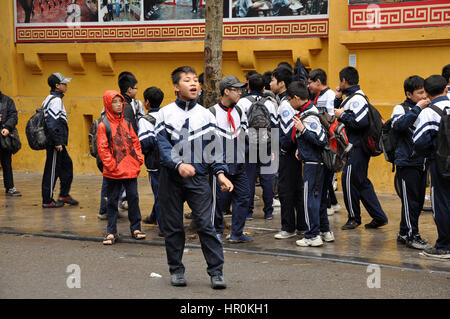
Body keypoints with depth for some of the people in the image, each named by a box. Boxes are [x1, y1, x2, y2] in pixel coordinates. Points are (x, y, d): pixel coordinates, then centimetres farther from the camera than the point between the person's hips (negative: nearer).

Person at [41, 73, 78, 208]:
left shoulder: (50, 99, 14)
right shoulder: (55, 100, -17)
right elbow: (52, 123, -24)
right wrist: (58, 142, -22)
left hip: (57, 142, 10)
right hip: (55, 143, -10)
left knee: (67, 165, 17)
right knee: (52, 170, -3)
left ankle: (64, 195, 25)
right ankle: (47, 201, 4)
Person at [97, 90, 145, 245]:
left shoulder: (126, 123, 11)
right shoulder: (103, 125, -5)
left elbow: (135, 141, 15)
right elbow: (102, 148, -7)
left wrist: (139, 158, 4)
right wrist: (110, 165, -13)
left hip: (131, 169, 4)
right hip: (113, 172, -4)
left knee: (133, 198, 6)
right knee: (112, 201, 4)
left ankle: (135, 228, 18)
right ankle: (111, 232, 11)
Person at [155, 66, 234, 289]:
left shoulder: (205, 115, 8)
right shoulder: (165, 113, 3)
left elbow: (213, 147, 8)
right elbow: (163, 144, -7)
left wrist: (220, 173, -5)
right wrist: (179, 164, -23)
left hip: (198, 177, 0)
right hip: (170, 177, 0)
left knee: (206, 224, -7)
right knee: (172, 226, 7)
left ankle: (216, 272, -3)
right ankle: (176, 270, 19)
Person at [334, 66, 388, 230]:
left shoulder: (357, 98, -16)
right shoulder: (350, 97, 16)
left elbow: (361, 122, -26)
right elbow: (337, 113, 23)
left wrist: (343, 115, -17)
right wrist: (337, 99, 11)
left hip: (358, 147, -10)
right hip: (354, 146, 10)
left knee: (349, 179, -4)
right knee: (360, 181, 12)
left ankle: (354, 217, 7)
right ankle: (379, 216, 15)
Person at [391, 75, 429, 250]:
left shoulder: (424, 110, 12)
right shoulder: (401, 109, -5)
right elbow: (399, 125, -26)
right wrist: (417, 109, -22)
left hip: (422, 162, 7)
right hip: (407, 162, -7)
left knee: (419, 200, 10)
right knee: (410, 200, -5)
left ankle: (404, 233, 20)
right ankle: (411, 235, 1)